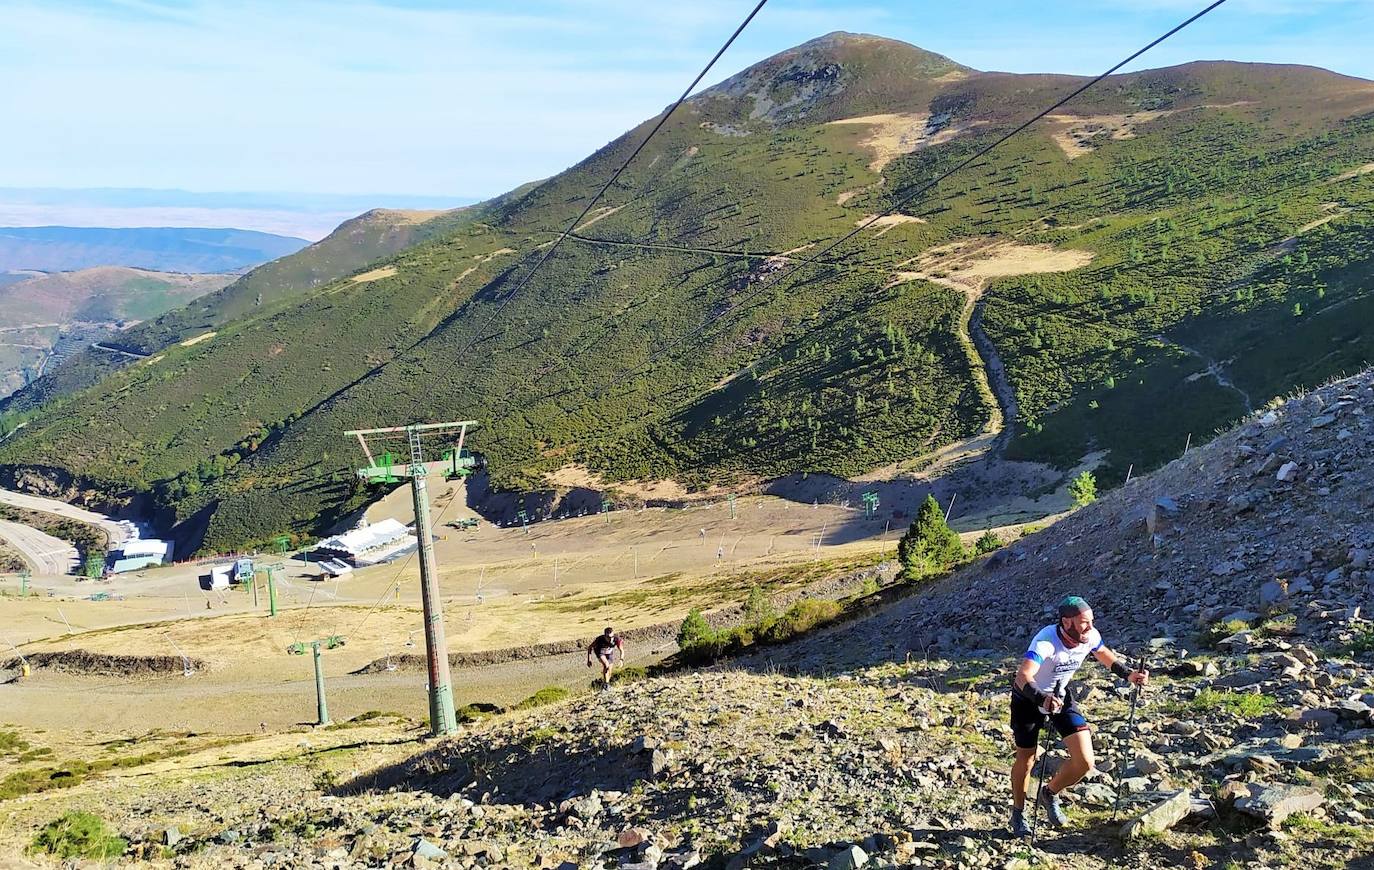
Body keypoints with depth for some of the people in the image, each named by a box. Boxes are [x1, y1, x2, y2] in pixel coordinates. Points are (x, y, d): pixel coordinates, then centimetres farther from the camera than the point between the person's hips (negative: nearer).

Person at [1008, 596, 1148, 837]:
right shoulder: (1046, 641, -37)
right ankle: (1018, 813, 33)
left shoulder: (1090, 637, -18)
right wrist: (1041, 699, -68)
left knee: (1085, 761, -7)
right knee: (1026, 759, 8)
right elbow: (1022, 676, -51)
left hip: (1060, 696, 5)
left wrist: (1127, 674, -7)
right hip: (1028, 698, -5)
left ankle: (1049, 794, 21)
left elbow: (1104, 654, 8)